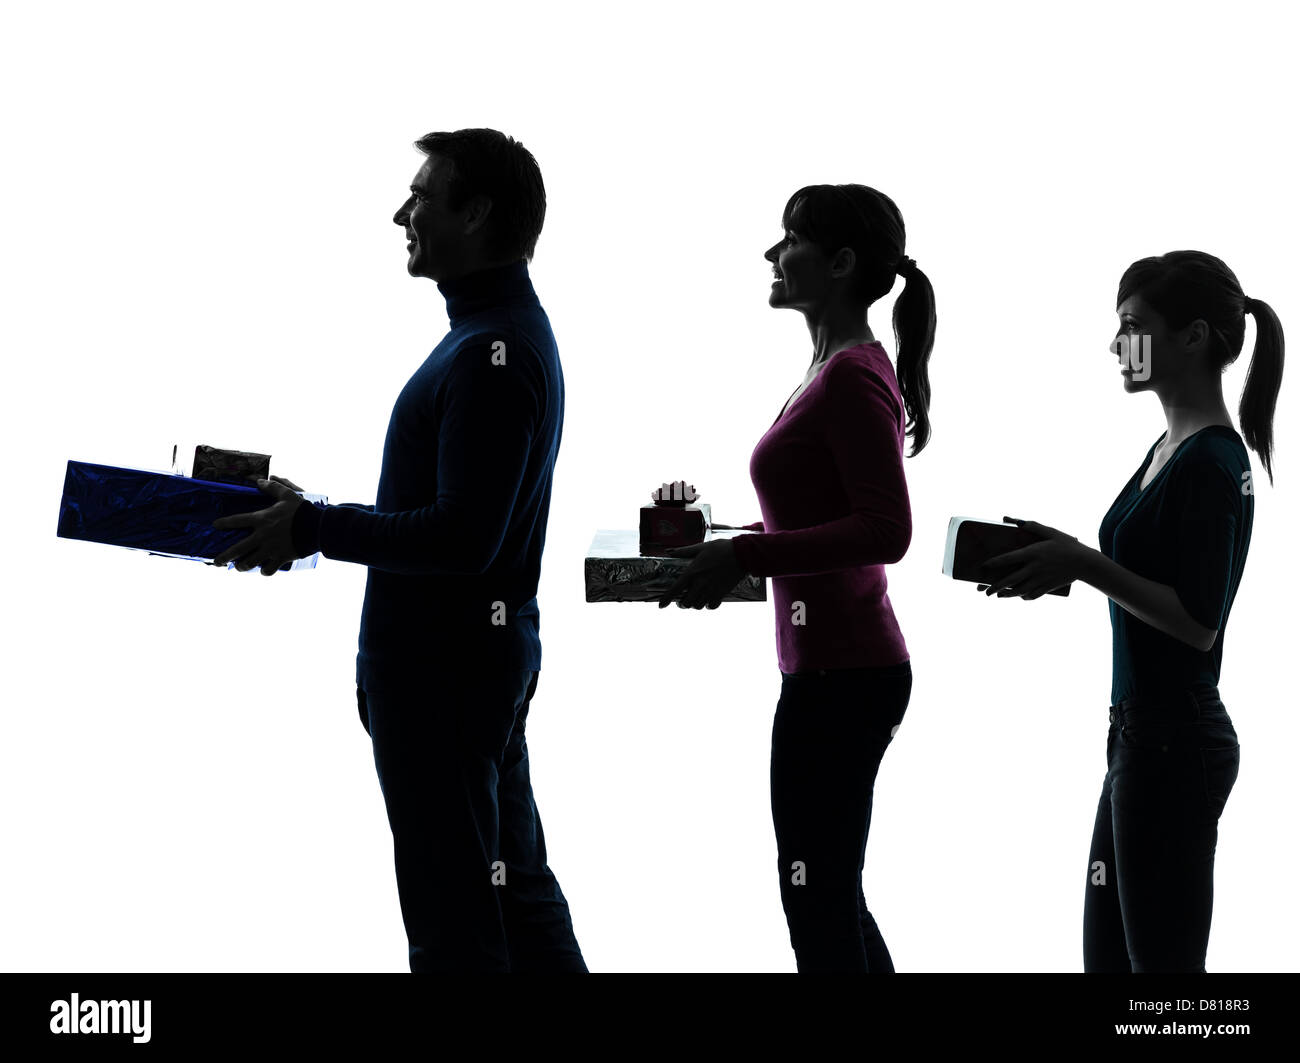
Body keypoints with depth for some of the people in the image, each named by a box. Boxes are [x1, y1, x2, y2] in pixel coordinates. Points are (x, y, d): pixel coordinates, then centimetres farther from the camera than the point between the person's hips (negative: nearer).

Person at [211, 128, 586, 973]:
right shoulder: (510, 332, 14)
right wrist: (314, 519, 15)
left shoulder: (493, 352, -20)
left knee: (453, 917, -4)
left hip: (444, 672, -11)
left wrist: (314, 531, -19)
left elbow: (464, 537, -26)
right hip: (487, 651, 11)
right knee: (516, 888, 17)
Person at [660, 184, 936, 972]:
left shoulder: (851, 375, -16)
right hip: (845, 666, 10)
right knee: (834, 900, 17)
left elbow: (886, 530, -24)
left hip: (839, 672, -10)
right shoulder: (844, 367, 14)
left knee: (819, 906, -5)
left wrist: (746, 557, -22)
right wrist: (728, 547, 12)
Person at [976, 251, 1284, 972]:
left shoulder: (1213, 463, -16)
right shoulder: (1168, 450, 14)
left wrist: (1085, 564, -22)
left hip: (1174, 743, -10)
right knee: (1106, 955, 15)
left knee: (1162, 957, -3)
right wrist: (1058, 566, 7)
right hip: (1142, 736, 10)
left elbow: (1198, 621, -21)